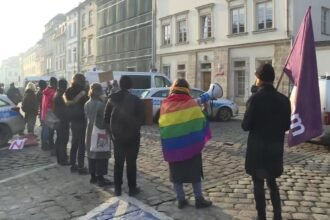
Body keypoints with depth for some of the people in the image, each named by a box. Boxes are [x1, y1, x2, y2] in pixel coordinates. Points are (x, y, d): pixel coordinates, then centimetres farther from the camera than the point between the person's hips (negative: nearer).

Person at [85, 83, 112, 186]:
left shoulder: (87, 104, 5)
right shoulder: (100, 104, -18)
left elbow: (87, 117, 10)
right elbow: (105, 118, -15)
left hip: (90, 132, 8)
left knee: (91, 154, 14)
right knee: (101, 155, 0)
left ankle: (93, 176, 22)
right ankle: (100, 178, 5)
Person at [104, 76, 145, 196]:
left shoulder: (112, 99, -1)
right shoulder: (136, 100, -9)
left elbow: (106, 118, 3)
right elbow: (142, 119, -7)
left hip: (117, 136, 3)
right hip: (132, 136, -2)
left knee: (118, 162, 12)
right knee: (131, 162, 6)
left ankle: (117, 188, 16)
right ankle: (132, 188, 12)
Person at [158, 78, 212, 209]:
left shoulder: (165, 105, -1)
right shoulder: (192, 103, -6)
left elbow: (162, 127, 3)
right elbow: (201, 123, -3)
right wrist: (202, 139, 10)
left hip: (172, 147, 2)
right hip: (191, 145, -1)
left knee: (176, 174, 12)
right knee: (195, 173, 11)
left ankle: (181, 200, 18)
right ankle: (199, 200, 17)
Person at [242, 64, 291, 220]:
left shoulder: (255, 98, -16)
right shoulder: (283, 99, -1)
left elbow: (246, 126, -14)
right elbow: (287, 126, 5)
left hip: (257, 148, -4)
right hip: (275, 148, 5)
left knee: (258, 183, 9)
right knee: (272, 181, 21)